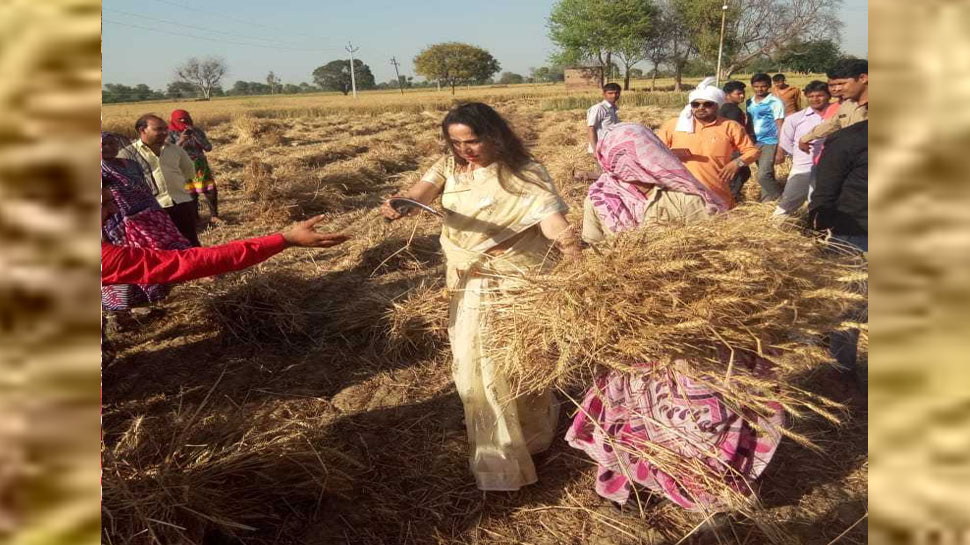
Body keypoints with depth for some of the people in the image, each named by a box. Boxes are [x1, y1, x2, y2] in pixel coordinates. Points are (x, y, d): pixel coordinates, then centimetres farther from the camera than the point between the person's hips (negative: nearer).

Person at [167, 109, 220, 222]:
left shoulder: (197, 130, 3)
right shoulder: (171, 134, -3)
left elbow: (208, 147, -4)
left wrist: (195, 134, -13)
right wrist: (180, 141, -23)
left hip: (201, 166, 2)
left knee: (211, 191, -3)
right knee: (191, 194, 1)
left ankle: (215, 216, 8)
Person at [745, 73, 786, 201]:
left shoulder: (775, 102, -8)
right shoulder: (749, 103, 8)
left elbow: (780, 126, -10)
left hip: (770, 143, -6)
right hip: (756, 143, 6)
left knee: (763, 176, -15)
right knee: (766, 175, 13)